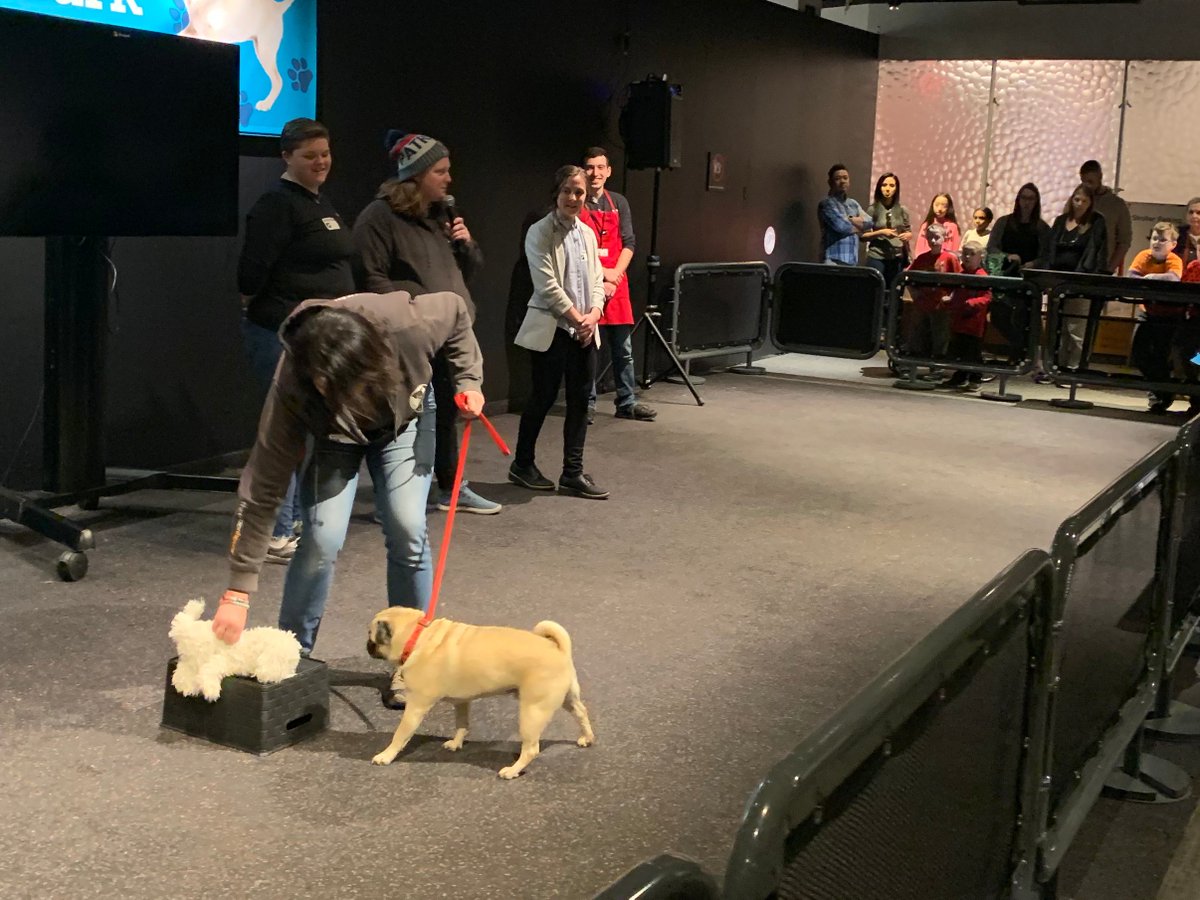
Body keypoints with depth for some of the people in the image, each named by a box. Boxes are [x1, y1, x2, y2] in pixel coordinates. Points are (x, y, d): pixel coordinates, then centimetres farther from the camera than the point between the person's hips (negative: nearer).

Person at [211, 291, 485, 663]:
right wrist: (237, 593, -35)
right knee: (323, 537, -17)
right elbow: (262, 487, -35)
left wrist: (469, 379, -20)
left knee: (407, 530, -13)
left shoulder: (408, 325, -41)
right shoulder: (292, 386, -39)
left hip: (404, 419, 1)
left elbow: (456, 310, -15)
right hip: (332, 433, -1)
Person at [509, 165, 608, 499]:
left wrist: (593, 314, -8)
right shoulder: (540, 232, -7)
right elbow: (547, 285, -14)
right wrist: (576, 318, -14)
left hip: (585, 330, 6)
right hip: (550, 329, -6)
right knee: (543, 398, 2)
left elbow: (596, 280, 10)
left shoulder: (588, 233, 12)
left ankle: (573, 473, 11)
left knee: (580, 400, 5)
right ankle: (522, 465, 19)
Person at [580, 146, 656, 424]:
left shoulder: (619, 203, 12)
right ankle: (587, 403, 9)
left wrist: (614, 274, -7)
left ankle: (627, 402, 15)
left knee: (623, 349, 7)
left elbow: (629, 243, 8)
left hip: (616, 284, 4)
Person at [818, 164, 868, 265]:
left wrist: (850, 219, -5)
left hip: (852, 260, 7)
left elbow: (869, 222, 9)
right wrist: (858, 227, 4)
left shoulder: (853, 203, 20)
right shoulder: (826, 204, -2)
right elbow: (841, 226, -14)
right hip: (833, 260, -7)